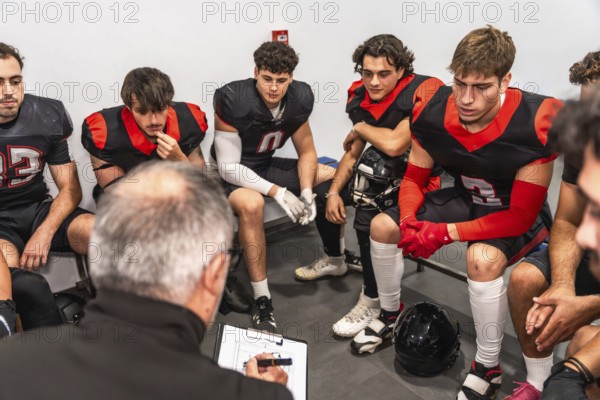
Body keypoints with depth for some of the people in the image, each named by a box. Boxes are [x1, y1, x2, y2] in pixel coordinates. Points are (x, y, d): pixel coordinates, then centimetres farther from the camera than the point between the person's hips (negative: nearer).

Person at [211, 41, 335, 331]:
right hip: (230, 176, -6)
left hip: (266, 167, 6)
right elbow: (228, 167, -24)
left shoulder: (299, 98, -10)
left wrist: (307, 192, -18)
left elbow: (306, 152, 0)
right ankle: (261, 301, -27)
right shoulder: (233, 101, -26)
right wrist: (277, 192, -33)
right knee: (252, 204, -40)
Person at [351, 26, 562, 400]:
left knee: (482, 258, -36)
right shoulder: (433, 112, -18)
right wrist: (410, 222, -25)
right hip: (466, 199, 5)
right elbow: (413, 179, -5)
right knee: (383, 226, -5)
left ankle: (488, 369, -10)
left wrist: (447, 232, -32)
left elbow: (521, 216, -27)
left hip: (518, 215, -5)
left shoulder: (535, 125, -32)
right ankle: (390, 314, 20)